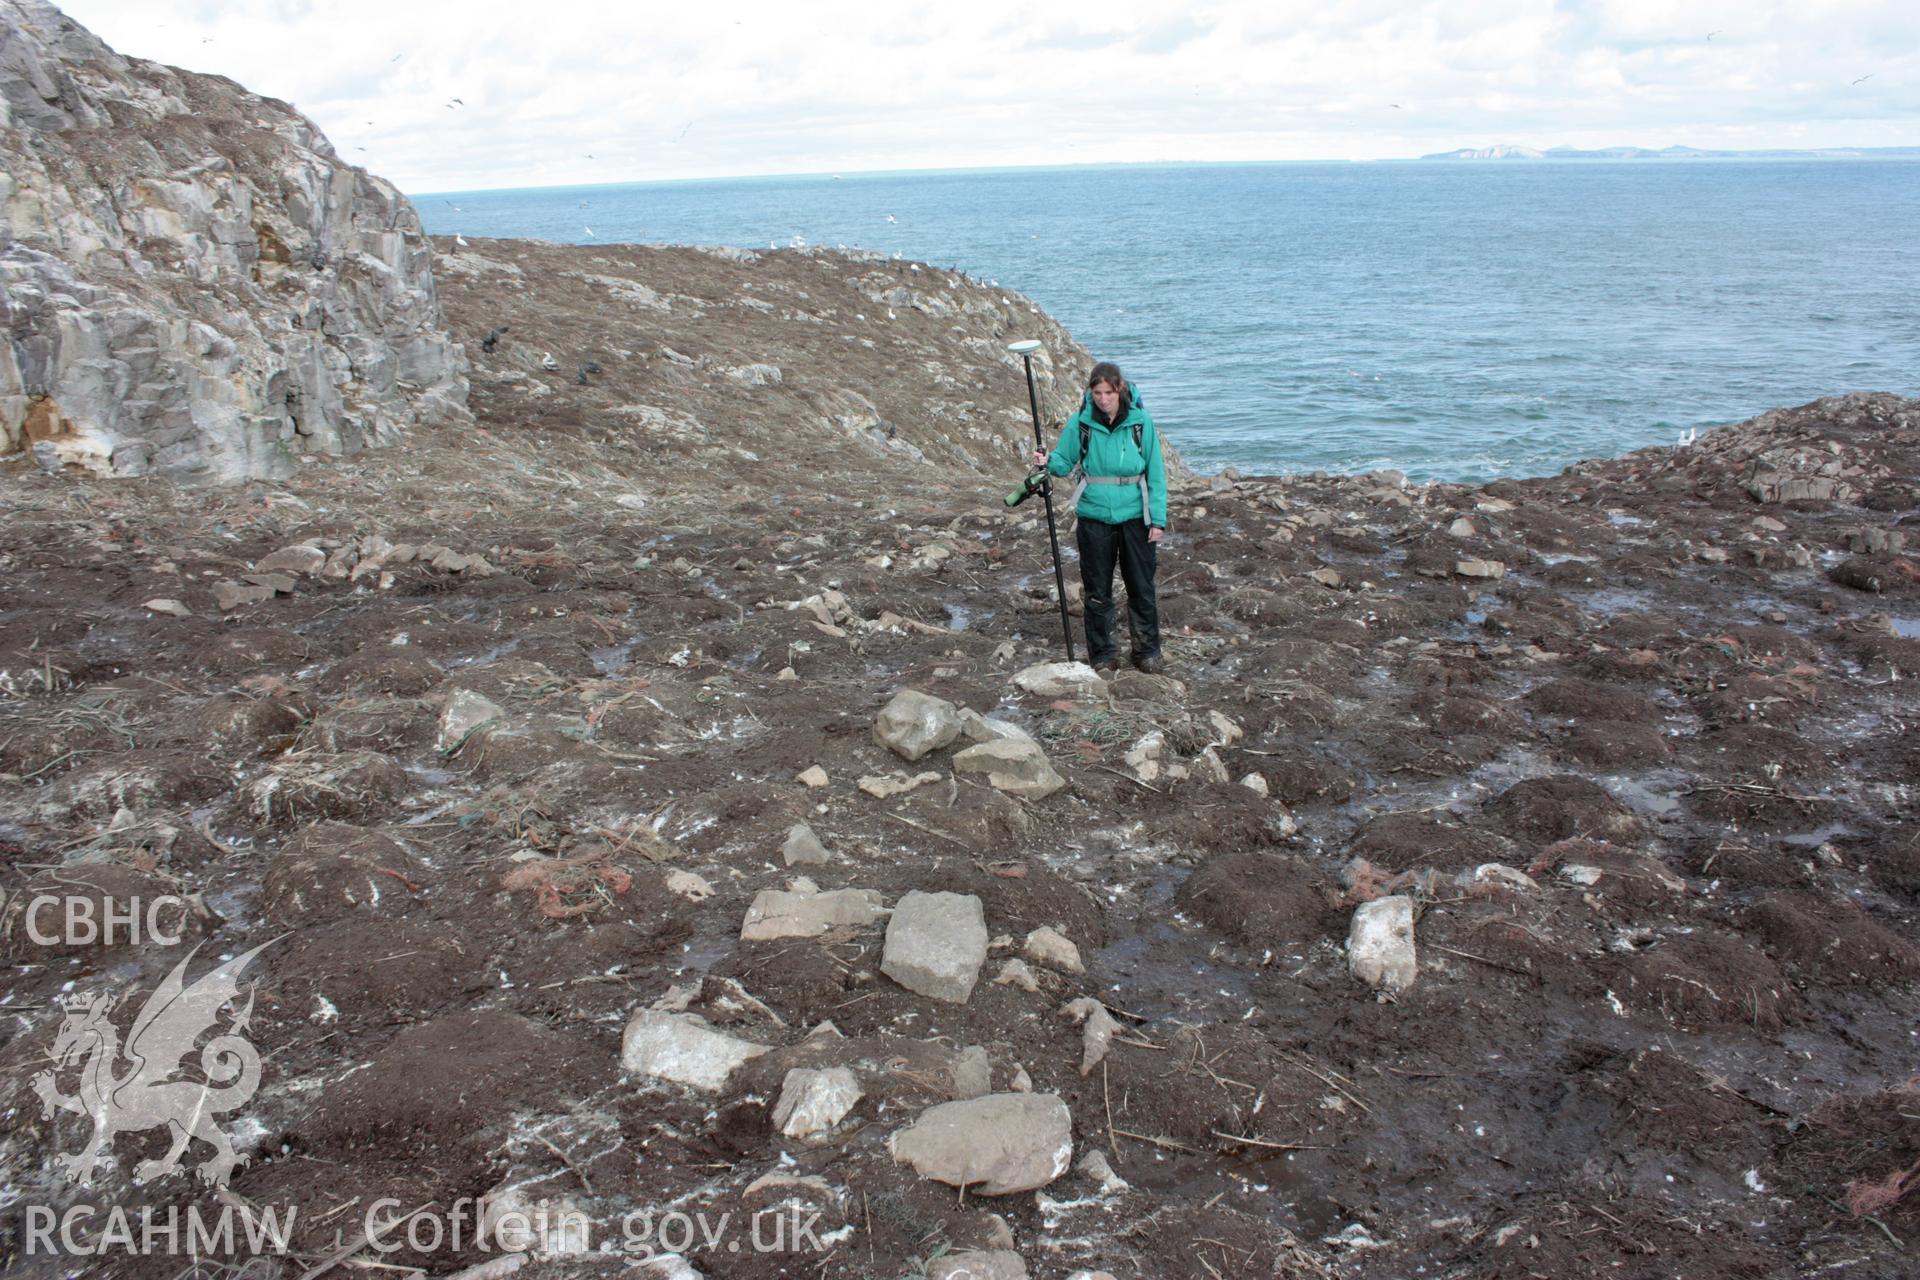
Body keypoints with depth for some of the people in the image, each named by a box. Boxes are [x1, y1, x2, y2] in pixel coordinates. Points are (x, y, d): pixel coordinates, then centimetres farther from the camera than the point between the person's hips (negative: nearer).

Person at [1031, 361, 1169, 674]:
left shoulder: (1141, 422, -5)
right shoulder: (1080, 423, -4)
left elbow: (1155, 473, -1)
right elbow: (1065, 462, 5)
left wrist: (1158, 518, -5)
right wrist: (1048, 462, -19)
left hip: (1135, 517, -1)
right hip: (1094, 518, 1)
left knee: (1142, 588, 8)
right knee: (1097, 591, 8)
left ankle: (1147, 651, 24)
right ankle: (1103, 655, 21)